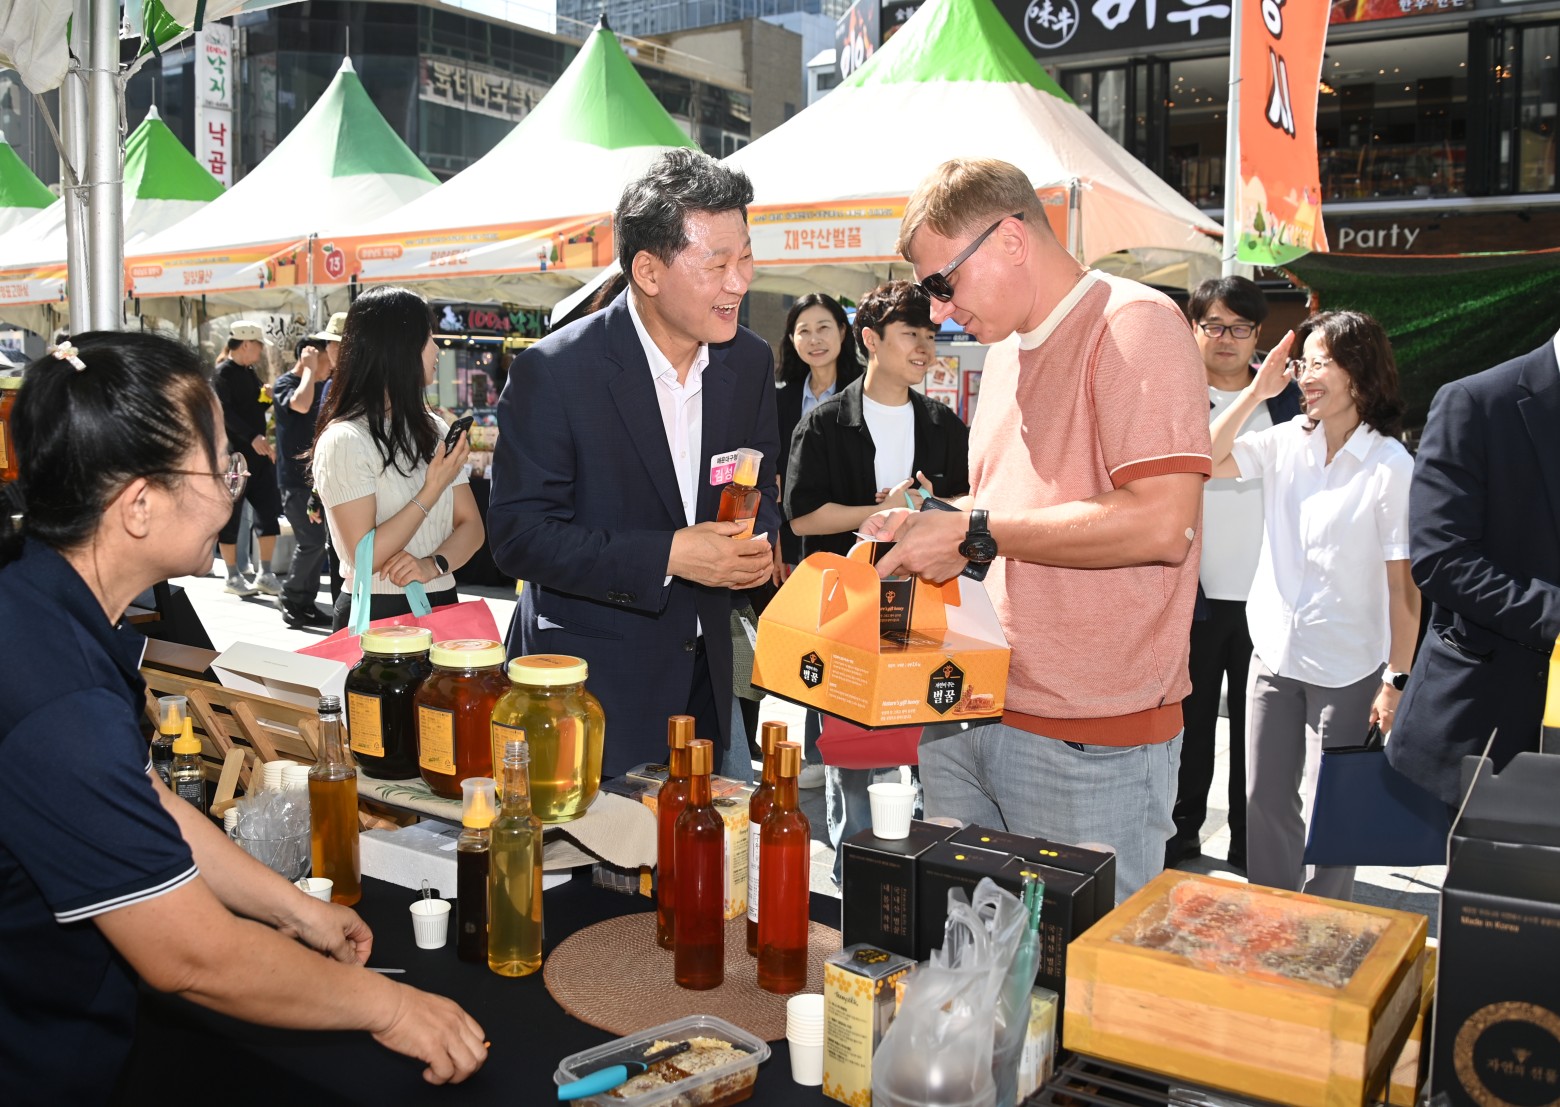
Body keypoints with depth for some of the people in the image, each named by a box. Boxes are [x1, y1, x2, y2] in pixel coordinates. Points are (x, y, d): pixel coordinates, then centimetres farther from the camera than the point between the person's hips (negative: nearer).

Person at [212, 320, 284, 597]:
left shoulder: (250, 373, 15)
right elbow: (225, 411, -21)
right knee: (231, 515, 1)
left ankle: (265, 574, 11)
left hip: (258, 453, 8)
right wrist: (253, 437, -28)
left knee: (269, 511, 4)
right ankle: (233, 576, 9)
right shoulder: (223, 372, -9)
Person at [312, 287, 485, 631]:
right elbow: (364, 558, -19)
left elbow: (471, 525, 4)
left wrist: (433, 564, -15)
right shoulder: (345, 440, -14)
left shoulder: (433, 430, 7)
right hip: (374, 615, -6)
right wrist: (431, 491, -18)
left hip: (440, 607, 6)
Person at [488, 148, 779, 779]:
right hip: (590, 679, -5)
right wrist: (667, 555, -24)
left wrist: (756, 543, -10)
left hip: (706, 675, 6)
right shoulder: (553, 372, -16)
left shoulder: (751, 363, 1)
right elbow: (517, 535, -16)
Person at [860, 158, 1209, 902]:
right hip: (965, 719, 8)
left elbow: (1160, 524, -22)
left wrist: (973, 533, -16)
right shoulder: (1007, 354, 17)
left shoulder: (1135, 325, -11)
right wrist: (933, 526, 7)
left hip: (1088, 741, -8)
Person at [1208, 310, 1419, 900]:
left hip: (1348, 672, -4)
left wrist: (1396, 680, -12)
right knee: (1265, 801, 14)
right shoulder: (1286, 442, 1)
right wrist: (1256, 392, -6)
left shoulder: (1393, 468, -12)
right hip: (1273, 656, 5)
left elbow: (1404, 584, -11)